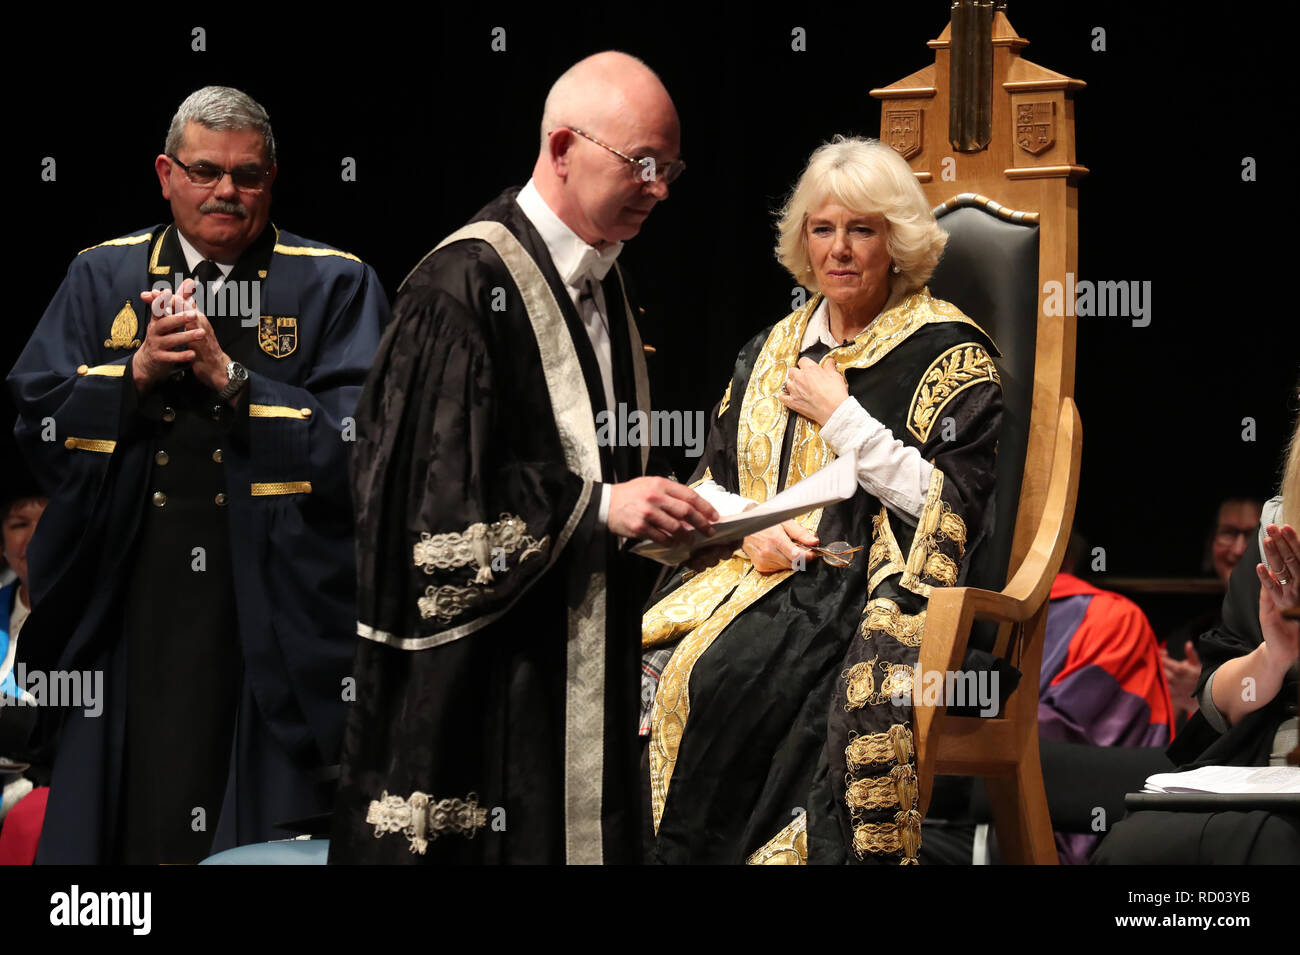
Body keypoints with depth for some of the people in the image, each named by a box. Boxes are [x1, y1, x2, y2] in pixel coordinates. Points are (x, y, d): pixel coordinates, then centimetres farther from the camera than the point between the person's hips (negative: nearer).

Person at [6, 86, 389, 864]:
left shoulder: (334, 287, 3)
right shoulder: (104, 278, 12)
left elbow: (355, 442, -8)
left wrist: (229, 377, -15)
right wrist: (138, 371, -10)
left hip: (273, 616, -2)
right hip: (130, 608, 2)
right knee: (133, 826, 4)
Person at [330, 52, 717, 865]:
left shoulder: (603, 287, 13)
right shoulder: (465, 287, -14)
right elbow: (437, 494, -18)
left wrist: (658, 513, 6)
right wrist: (597, 508, -21)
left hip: (581, 666, 8)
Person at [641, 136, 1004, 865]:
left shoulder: (946, 353, 0)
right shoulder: (773, 349, 19)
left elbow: (950, 509, -9)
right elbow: (713, 485, 20)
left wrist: (840, 417, -8)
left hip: (875, 601, -6)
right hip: (756, 575, 6)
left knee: (722, 678, -33)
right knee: (636, 663, -23)